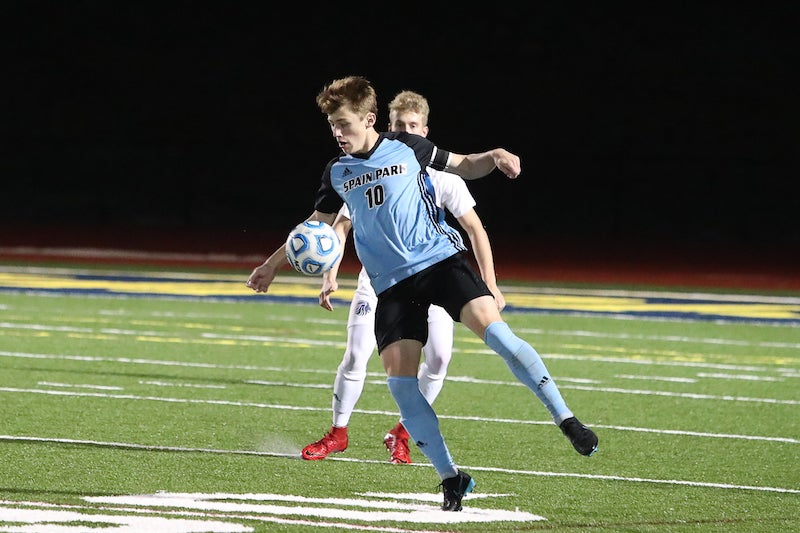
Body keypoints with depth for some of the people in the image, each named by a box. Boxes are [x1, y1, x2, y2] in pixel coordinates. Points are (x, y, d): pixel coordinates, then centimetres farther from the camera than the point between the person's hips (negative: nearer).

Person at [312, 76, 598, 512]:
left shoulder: (406, 148, 2)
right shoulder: (337, 172, 9)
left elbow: (464, 166, 14)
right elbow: (336, 224, 24)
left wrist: (494, 156, -6)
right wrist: (330, 275, 11)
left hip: (439, 259, -3)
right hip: (392, 285, 3)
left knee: (494, 330, -24)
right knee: (399, 381, -12)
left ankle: (565, 420, -14)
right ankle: (450, 478, -1)